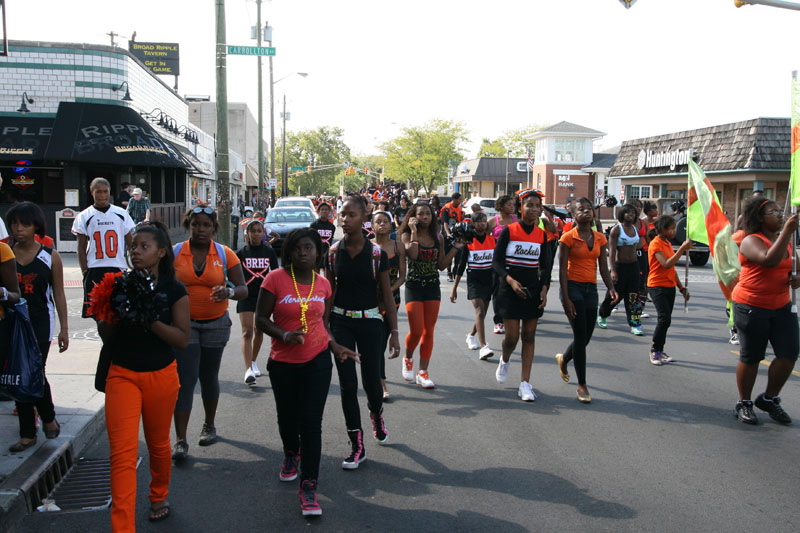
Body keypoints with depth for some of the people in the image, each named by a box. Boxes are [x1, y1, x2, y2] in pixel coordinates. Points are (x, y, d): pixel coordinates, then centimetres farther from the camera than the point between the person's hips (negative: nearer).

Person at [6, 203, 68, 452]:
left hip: (41, 322, -3)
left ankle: (48, 417, 20)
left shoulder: (50, 256, -3)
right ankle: (27, 434, 17)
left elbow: (58, 294, 1)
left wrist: (64, 328, 1)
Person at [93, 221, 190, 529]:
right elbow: (106, 338, 3)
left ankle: (159, 497, 42)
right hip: (122, 375, 0)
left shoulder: (174, 290, -5)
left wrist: (149, 319, -23)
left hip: (161, 376, 0)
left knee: (158, 443, 17)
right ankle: (122, 526, -6)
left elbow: (182, 339, -11)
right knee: (123, 453, -9)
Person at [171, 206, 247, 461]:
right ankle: (180, 440, -5)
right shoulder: (175, 252, -3)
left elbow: (243, 289, -6)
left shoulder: (225, 254, -4)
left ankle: (209, 425, 35)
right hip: (184, 324, -1)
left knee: (209, 377, 14)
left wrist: (229, 291, -29)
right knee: (185, 379, -7)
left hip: (216, 324, 1)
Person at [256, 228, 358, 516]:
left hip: (317, 362, 1)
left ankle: (309, 486, 6)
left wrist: (335, 346, -2)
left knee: (311, 423, -2)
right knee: (287, 417, 17)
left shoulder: (323, 284, 1)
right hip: (283, 363, -1)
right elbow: (261, 318, -8)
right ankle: (291, 454, 50)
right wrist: (284, 335, -25)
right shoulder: (276, 278, -10)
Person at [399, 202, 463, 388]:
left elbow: (441, 265, 8)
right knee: (416, 331, -7)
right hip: (414, 287, -4)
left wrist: (455, 248, 2)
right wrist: (414, 232, -18)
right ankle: (408, 359, 24)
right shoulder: (407, 235, -4)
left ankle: (423, 373, 12)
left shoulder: (437, 237, 8)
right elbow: (412, 254, -24)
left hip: (433, 287, 4)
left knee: (429, 332, 4)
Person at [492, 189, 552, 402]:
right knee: (512, 337, -4)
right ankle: (504, 361, 31)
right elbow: (497, 261, -6)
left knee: (529, 336, 3)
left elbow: (545, 265, 12)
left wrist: (544, 288, -1)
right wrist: (510, 280, -20)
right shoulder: (509, 231, -6)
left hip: (533, 291, 3)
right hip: (510, 291, -3)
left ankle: (525, 383, 8)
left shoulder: (541, 234, 5)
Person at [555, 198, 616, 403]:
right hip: (573, 287, -5)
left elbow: (603, 268, 9)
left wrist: (611, 288, -8)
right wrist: (566, 299, -15)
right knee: (581, 336, -7)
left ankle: (563, 359, 42)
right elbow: (562, 269, -9)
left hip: (591, 289, 5)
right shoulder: (568, 238, -7)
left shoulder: (600, 238, 8)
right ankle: (582, 385, 2)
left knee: (585, 337, 10)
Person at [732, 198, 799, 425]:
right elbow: (770, 260, -31)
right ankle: (744, 404, 19)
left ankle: (769, 399, 20)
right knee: (751, 357, 3)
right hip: (752, 307, -6)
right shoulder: (752, 241, -12)